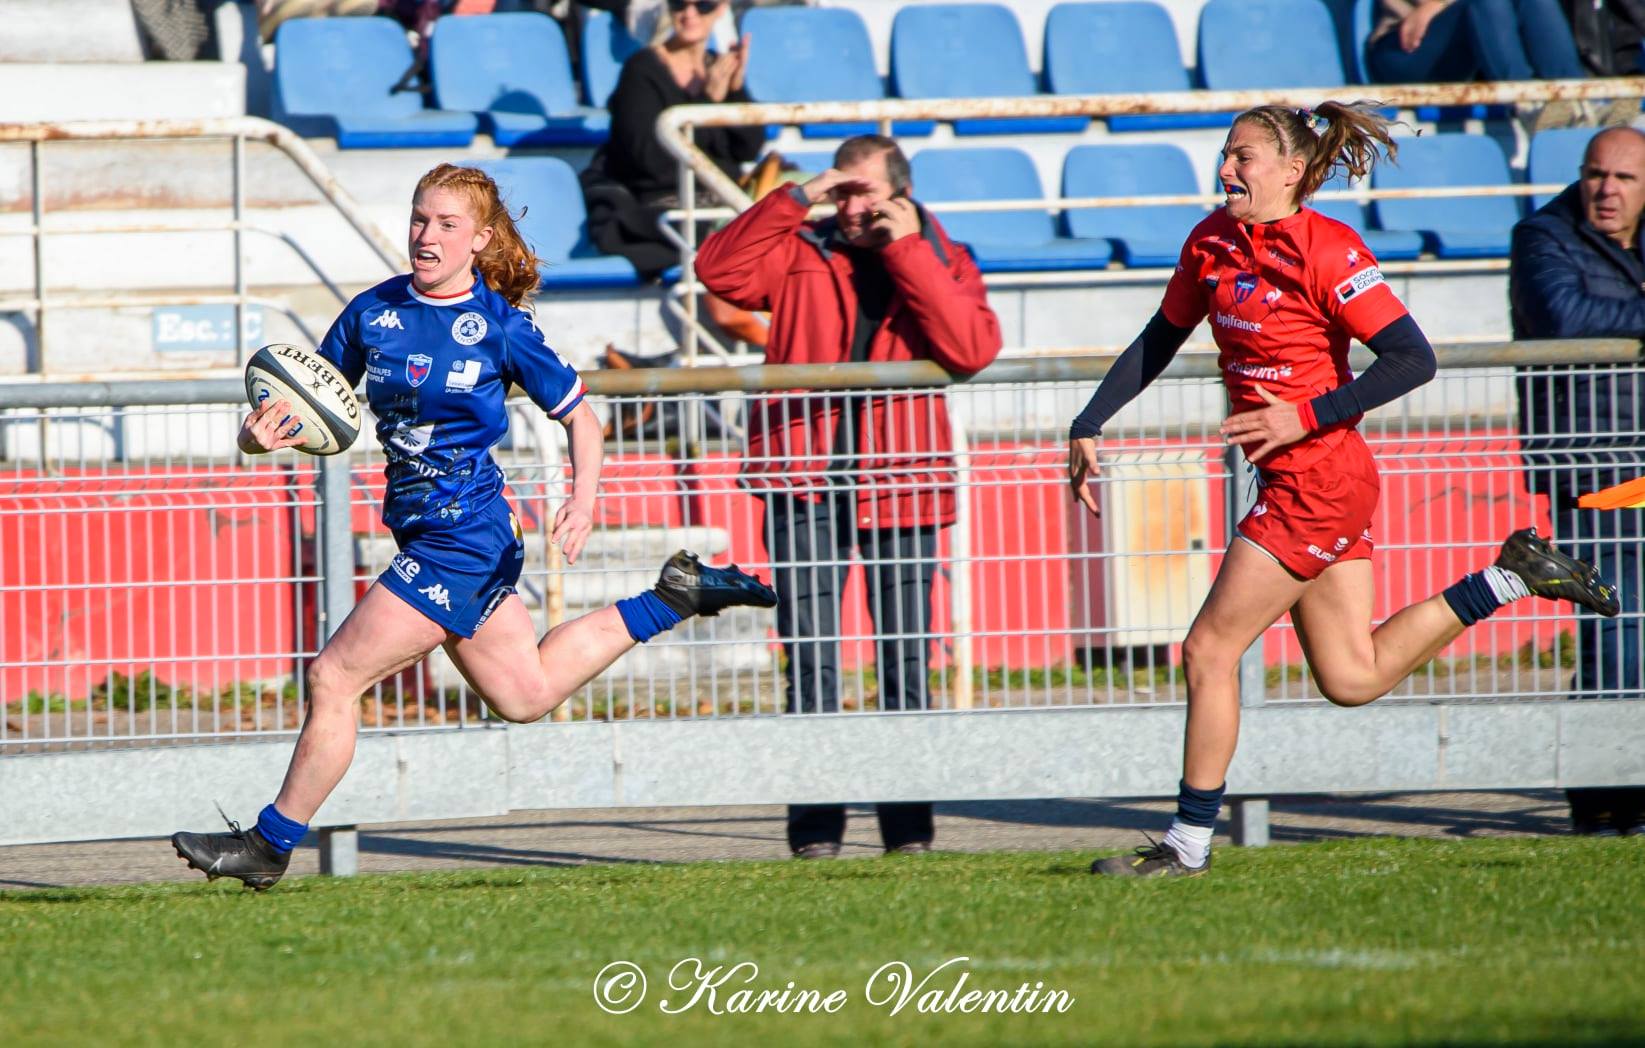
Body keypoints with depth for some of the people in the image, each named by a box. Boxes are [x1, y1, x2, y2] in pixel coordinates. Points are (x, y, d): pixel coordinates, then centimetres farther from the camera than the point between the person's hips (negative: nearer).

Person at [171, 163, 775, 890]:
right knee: (525, 695, 21)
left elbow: (579, 417, -2)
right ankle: (675, 598, 35)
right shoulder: (374, 311, 4)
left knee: (334, 678, -10)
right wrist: (261, 434, -14)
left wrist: (583, 501, -18)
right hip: (422, 534, 8)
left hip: (463, 539, -8)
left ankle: (270, 844, 1)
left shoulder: (501, 326, -10)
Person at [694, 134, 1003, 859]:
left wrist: (907, 251, -10)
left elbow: (971, 349, -10)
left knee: (906, 662, 2)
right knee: (811, 661, -3)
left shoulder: (941, 264, 8)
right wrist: (795, 200, -8)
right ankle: (815, 824, 0)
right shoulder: (802, 254, 8)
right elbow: (720, 270, -6)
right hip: (806, 484, 0)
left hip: (898, 487, 0)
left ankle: (908, 825, 9)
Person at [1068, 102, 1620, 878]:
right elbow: (1157, 345, 19)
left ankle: (1188, 843, 3)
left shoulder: (1327, 252, -15)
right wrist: (1088, 428, 10)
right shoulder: (1212, 243, 7)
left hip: (1319, 479, -9)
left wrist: (1305, 417, -22)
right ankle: (1513, 576, 23)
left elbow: (1413, 360, -18)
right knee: (1352, 678, 13)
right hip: (1293, 484, 9)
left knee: (1209, 650, -6)